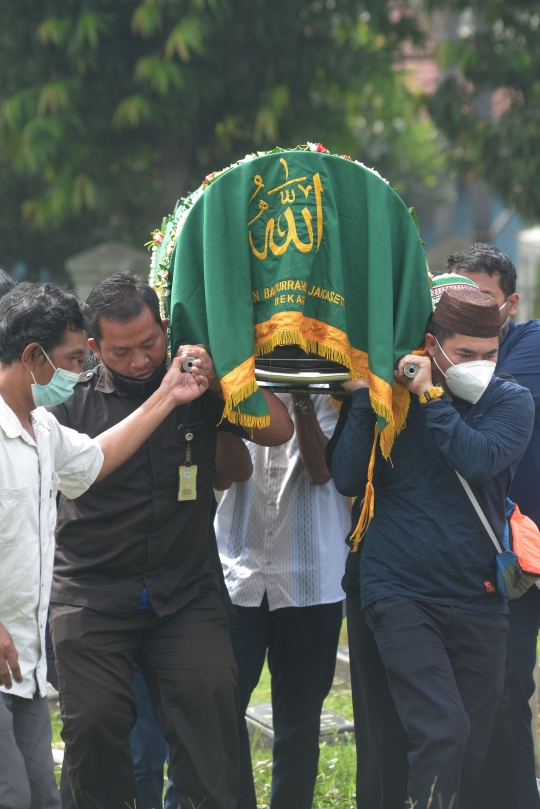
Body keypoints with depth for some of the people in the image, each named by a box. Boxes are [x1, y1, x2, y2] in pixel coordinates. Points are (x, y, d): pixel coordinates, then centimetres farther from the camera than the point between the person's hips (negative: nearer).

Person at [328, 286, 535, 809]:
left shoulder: (511, 403, 4)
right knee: (442, 732, -19)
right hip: (401, 592, -3)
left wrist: (431, 397, -13)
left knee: (471, 747, 7)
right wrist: (364, 397, -11)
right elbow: (348, 479, -5)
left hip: (477, 599, 3)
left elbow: (479, 460, -15)